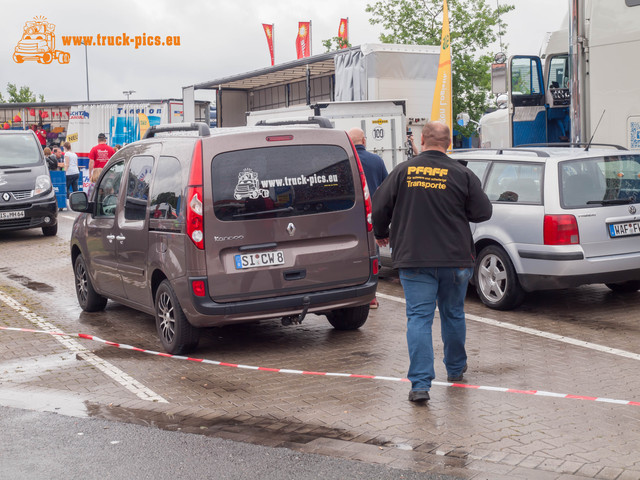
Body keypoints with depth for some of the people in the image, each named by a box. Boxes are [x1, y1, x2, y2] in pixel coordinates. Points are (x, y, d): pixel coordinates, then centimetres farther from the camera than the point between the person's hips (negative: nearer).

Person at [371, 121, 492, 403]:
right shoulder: (462, 174, -3)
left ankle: (420, 383, -8)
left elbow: (380, 206, 2)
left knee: (418, 318, -1)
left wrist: (381, 234, 21)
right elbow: (483, 212, -1)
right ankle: (455, 369, 35)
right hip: (455, 259, 1)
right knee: (453, 314, 18)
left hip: (413, 258, -1)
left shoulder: (403, 171, -1)